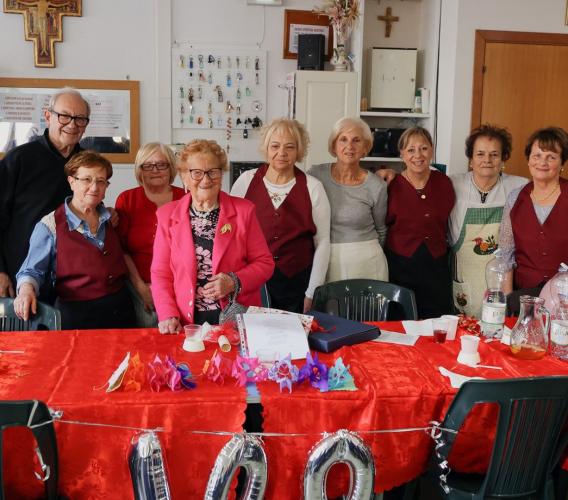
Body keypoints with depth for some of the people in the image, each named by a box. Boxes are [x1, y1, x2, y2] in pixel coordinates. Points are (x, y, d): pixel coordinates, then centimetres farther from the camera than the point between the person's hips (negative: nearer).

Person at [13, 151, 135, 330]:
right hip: (75, 316, -4)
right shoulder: (50, 226, -6)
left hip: (120, 309, 5)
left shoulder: (111, 219, 9)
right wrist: (26, 289, -26)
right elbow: (32, 270, -7)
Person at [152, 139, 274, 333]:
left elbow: (265, 263, 5)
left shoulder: (243, 211, 3)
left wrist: (234, 282, -12)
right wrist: (168, 315, -8)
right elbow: (161, 273, 6)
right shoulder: (167, 215, 6)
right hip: (187, 322, 1)